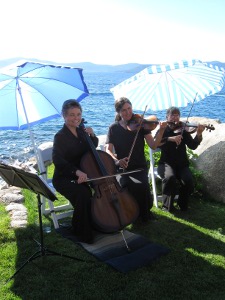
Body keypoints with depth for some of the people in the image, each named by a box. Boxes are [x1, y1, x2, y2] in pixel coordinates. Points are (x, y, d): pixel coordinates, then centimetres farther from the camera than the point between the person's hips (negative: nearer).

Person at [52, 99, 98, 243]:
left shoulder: (81, 131, 5)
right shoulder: (60, 136, -15)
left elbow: (93, 147, 21)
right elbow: (57, 160, -29)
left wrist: (92, 136, -2)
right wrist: (77, 171, -43)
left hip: (82, 176, 7)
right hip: (64, 178, -6)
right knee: (83, 194, -32)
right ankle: (84, 234, -12)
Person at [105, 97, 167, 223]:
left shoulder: (141, 124, 2)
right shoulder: (114, 128, 4)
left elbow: (153, 145, -9)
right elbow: (108, 150, -4)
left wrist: (161, 131, -25)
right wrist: (117, 161, -24)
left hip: (140, 167, 0)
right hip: (122, 169, 0)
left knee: (142, 185, -30)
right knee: (128, 184, -31)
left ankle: (144, 213, 1)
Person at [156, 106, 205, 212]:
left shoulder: (183, 131, 10)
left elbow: (193, 146, -5)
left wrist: (198, 134, -23)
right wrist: (170, 139, -28)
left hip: (182, 164, 2)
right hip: (166, 163, -2)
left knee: (189, 181, -26)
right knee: (170, 177, -34)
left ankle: (182, 204, 3)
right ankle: (167, 206, -12)